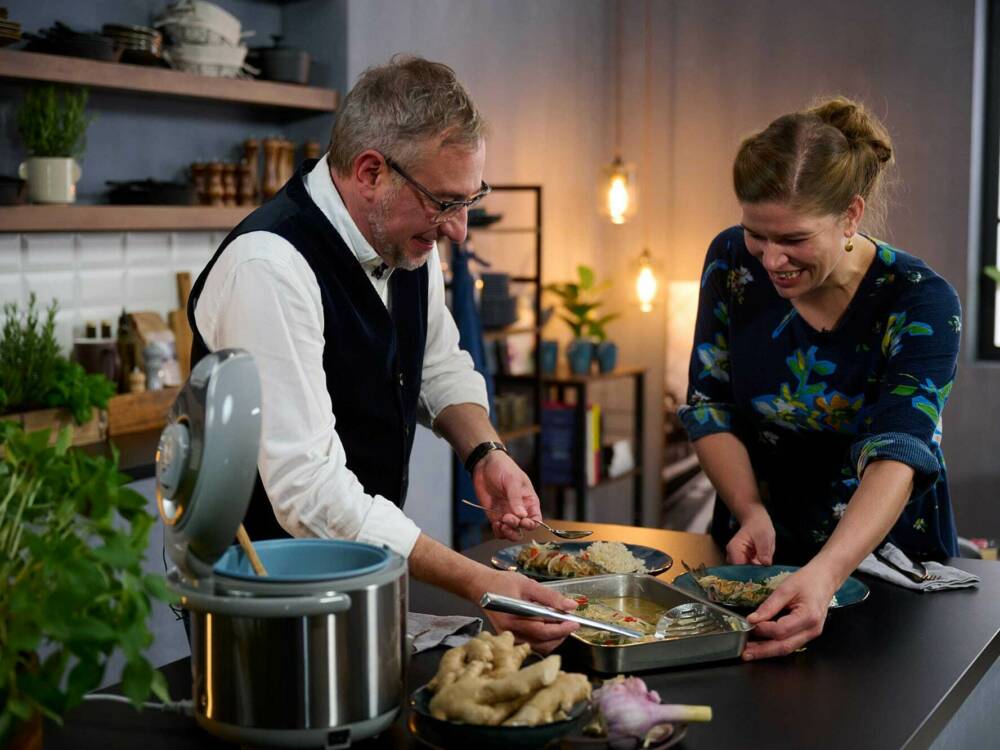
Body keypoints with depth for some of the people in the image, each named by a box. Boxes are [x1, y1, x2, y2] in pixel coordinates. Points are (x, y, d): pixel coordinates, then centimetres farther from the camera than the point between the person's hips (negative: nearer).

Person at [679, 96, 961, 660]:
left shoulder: (921, 303, -18)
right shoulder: (733, 261, -8)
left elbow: (897, 457, -29)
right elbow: (710, 406, -1)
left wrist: (823, 576, -46)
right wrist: (752, 513, -18)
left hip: (883, 552, -2)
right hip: (758, 551, 3)